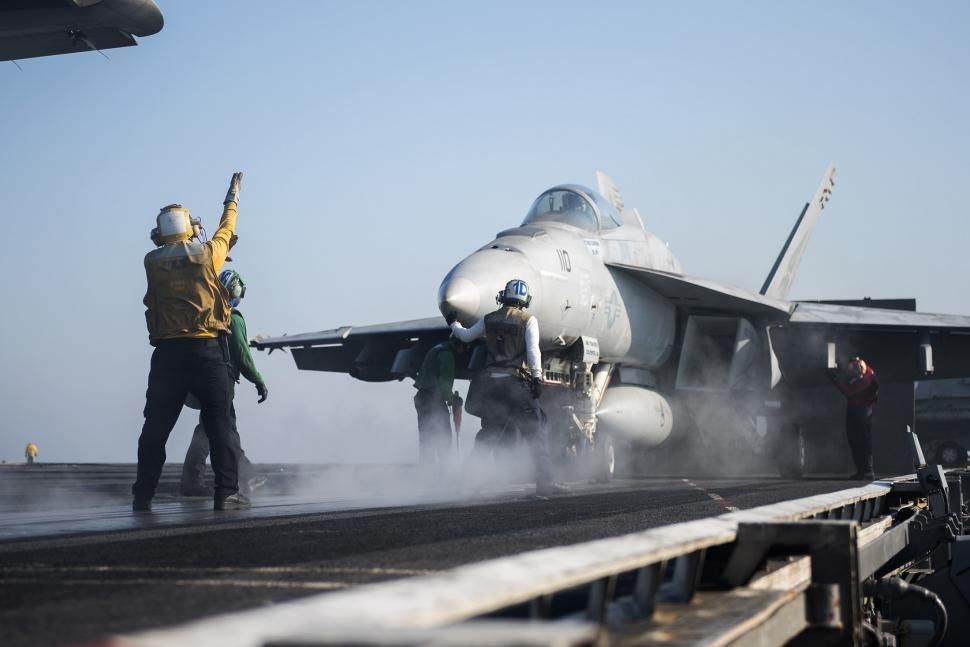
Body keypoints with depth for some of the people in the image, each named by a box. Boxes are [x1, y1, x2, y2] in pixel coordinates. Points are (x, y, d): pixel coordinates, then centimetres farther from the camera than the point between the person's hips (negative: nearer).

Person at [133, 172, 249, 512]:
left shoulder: (152, 261, 5)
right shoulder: (207, 254, 1)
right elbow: (226, 231, 21)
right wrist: (232, 200, 40)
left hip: (167, 352, 2)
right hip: (206, 349, -2)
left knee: (156, 426, 7)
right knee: (220, 423, 1)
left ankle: (143, 495, 8)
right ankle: (227, 492, -5)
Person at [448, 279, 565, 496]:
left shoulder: (489, 319, 9)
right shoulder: (528, 320, -3)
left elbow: (466, 336, 23)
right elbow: (533, 350, -15)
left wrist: (454, 324, 43)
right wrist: (537, 377, -16)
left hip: (492, 381, 5)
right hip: (517, 381, -5)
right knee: (537, 433, -1)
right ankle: (544, 482, -8)